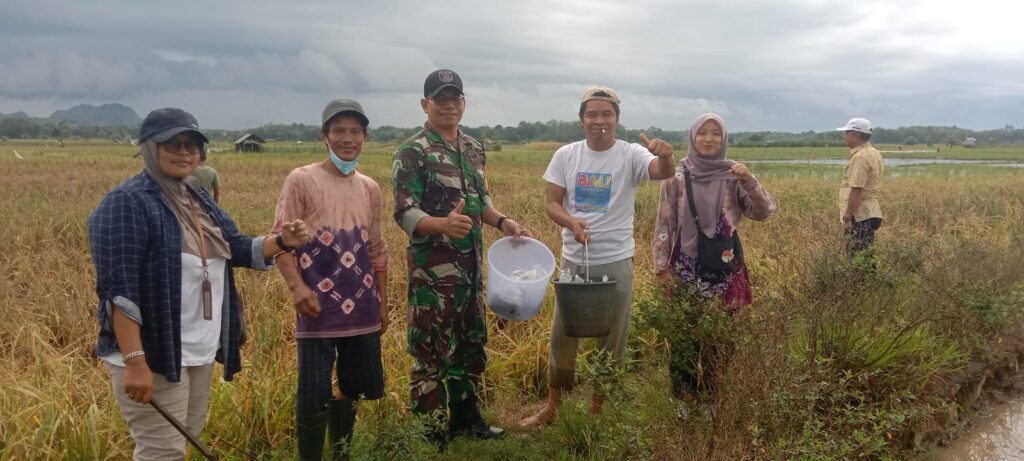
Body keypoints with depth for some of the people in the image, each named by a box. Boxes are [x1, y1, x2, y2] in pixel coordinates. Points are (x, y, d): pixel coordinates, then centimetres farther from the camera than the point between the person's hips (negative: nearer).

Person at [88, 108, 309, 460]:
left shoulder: (199, 200, 10)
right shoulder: (126, 203, -15)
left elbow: (237, 248, 13)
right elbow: (119, 290, -21)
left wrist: (282, 242, -7)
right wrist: (135, 362, -26)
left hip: (200, 351, 9)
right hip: (154, 354, -8)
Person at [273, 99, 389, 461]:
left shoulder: (370, 188, 11)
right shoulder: (301, 180, -5)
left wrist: (383, 301, 17)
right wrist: (296, 285, -20)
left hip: (362, 308, 5)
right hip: (319, 309, -5)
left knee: (351, 390, 14)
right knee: (313, 398, -4)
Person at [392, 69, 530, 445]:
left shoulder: (474, 148, 10)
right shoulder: (412, 153, -12)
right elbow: (404, 213, -18)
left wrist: (503, 222, 4)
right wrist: (444, 224, -36)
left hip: (471, 265, 7)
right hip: (432, 268, -7)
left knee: (471, 344, 17)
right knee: (432, 350, 2)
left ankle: (466, 419, 33)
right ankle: (429, 434, 15)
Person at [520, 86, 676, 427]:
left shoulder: (631, 155, -9)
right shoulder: (566, 155, -1)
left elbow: (664, 173, -27)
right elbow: (551, 202, -2)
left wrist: (665, 156, -51)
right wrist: (571, 222, -23)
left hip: (616, 262, -2)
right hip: (573, 261, 2)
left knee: (613, 340, 10)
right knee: (562, 335, 14)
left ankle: (601, 409, 28)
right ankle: (552, 406, 31)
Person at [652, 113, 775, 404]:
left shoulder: (733, 176, -1)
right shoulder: (676, 177, -4)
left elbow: (765, 212, -6)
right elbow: (664, 225, -2)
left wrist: (750, 181, -20)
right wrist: (661, 267, -5)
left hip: (726, 267, 1)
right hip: (687, 268, -1)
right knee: (685, 334, 4)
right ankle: (683, 396, 20)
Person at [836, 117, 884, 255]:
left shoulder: (860, 157, -16)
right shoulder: (874, 153, 16)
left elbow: (856, 190, -22)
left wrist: (848, 217, -20)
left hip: (859, 216, -10)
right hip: (871, 213, 10)